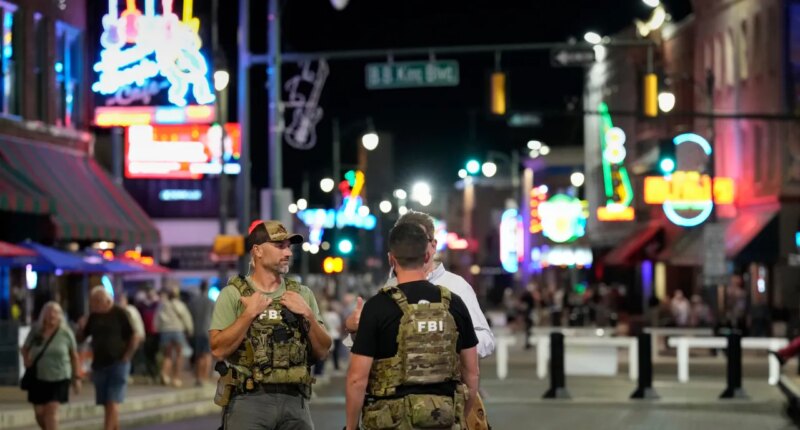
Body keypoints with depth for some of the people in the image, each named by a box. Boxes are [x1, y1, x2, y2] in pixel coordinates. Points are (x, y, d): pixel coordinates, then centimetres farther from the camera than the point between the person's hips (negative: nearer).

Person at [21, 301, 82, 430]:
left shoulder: (66, 333, -5)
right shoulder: (36, 332, -1)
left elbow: (74, 356, 2)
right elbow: (25, 349, 15)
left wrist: (77, 377, 1)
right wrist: (26, 360, -5)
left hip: (59, 378, -3)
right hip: (38, 378, 3)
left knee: (52, 410, -12)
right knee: (39, 413, 9)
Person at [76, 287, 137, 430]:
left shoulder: (119, 314, -5)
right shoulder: (93, 316, 7)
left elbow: (133, 338, -4)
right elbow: (80, 339, 12)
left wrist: (126, 358, -10)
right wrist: (81, 328, -8)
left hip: (117, 364, -5)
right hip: (99, 365, 5)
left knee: (112, 403, -12)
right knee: (108, 405, 8)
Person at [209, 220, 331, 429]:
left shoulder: (302, 295, 11)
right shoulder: (233, 294, 1)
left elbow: (322, 352, 8)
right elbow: (218, 349, -9)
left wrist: (307, 314, -5)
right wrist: (249, 313, -13)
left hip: (294, 401, 4)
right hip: (247, 400, -4)